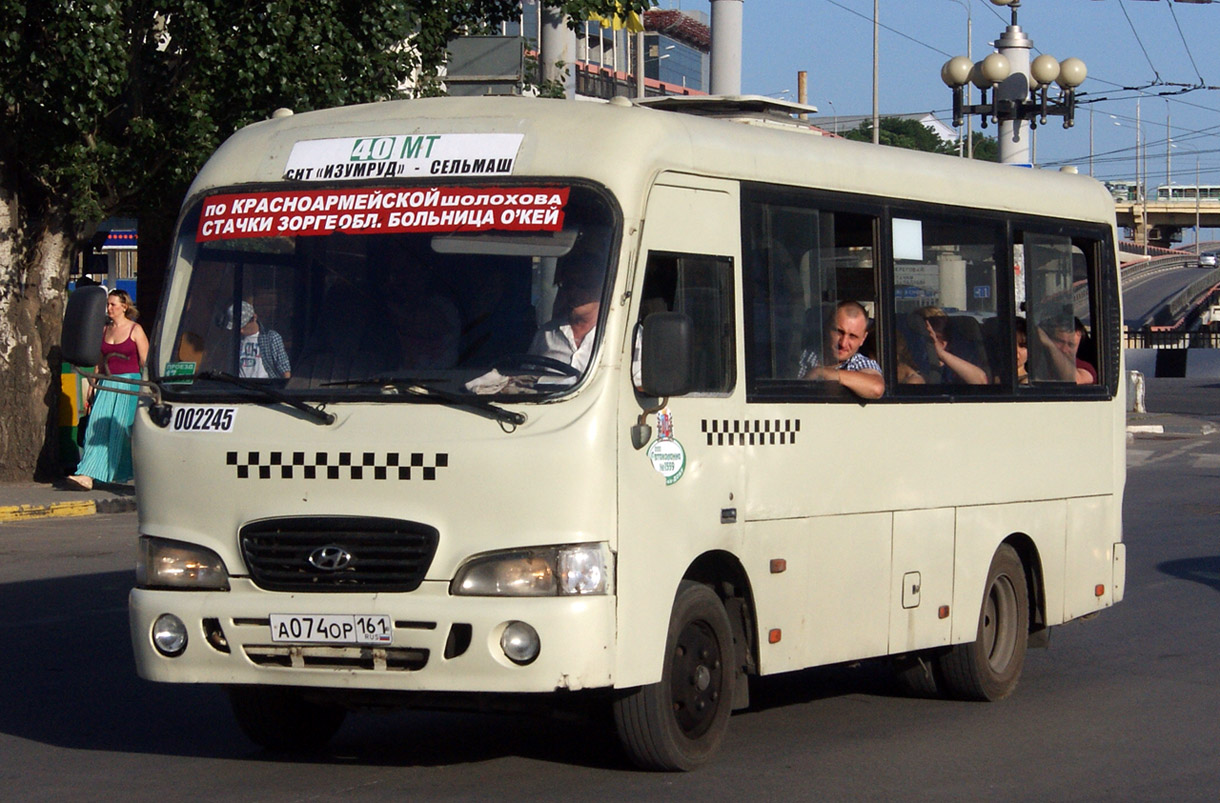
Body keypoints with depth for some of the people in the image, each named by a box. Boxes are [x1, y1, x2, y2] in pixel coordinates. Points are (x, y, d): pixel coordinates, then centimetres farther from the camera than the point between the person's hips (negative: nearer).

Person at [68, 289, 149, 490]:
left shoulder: (135, 330, -3)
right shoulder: (104, 330, 13)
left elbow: (146, 364, -4)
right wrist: (91, 389, 17)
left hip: (129, 385, -5)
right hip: (106, 385, 5)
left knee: (120, 431, -6)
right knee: (97, 427, -7)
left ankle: (122, 474, 8)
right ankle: (87, 476, -15)